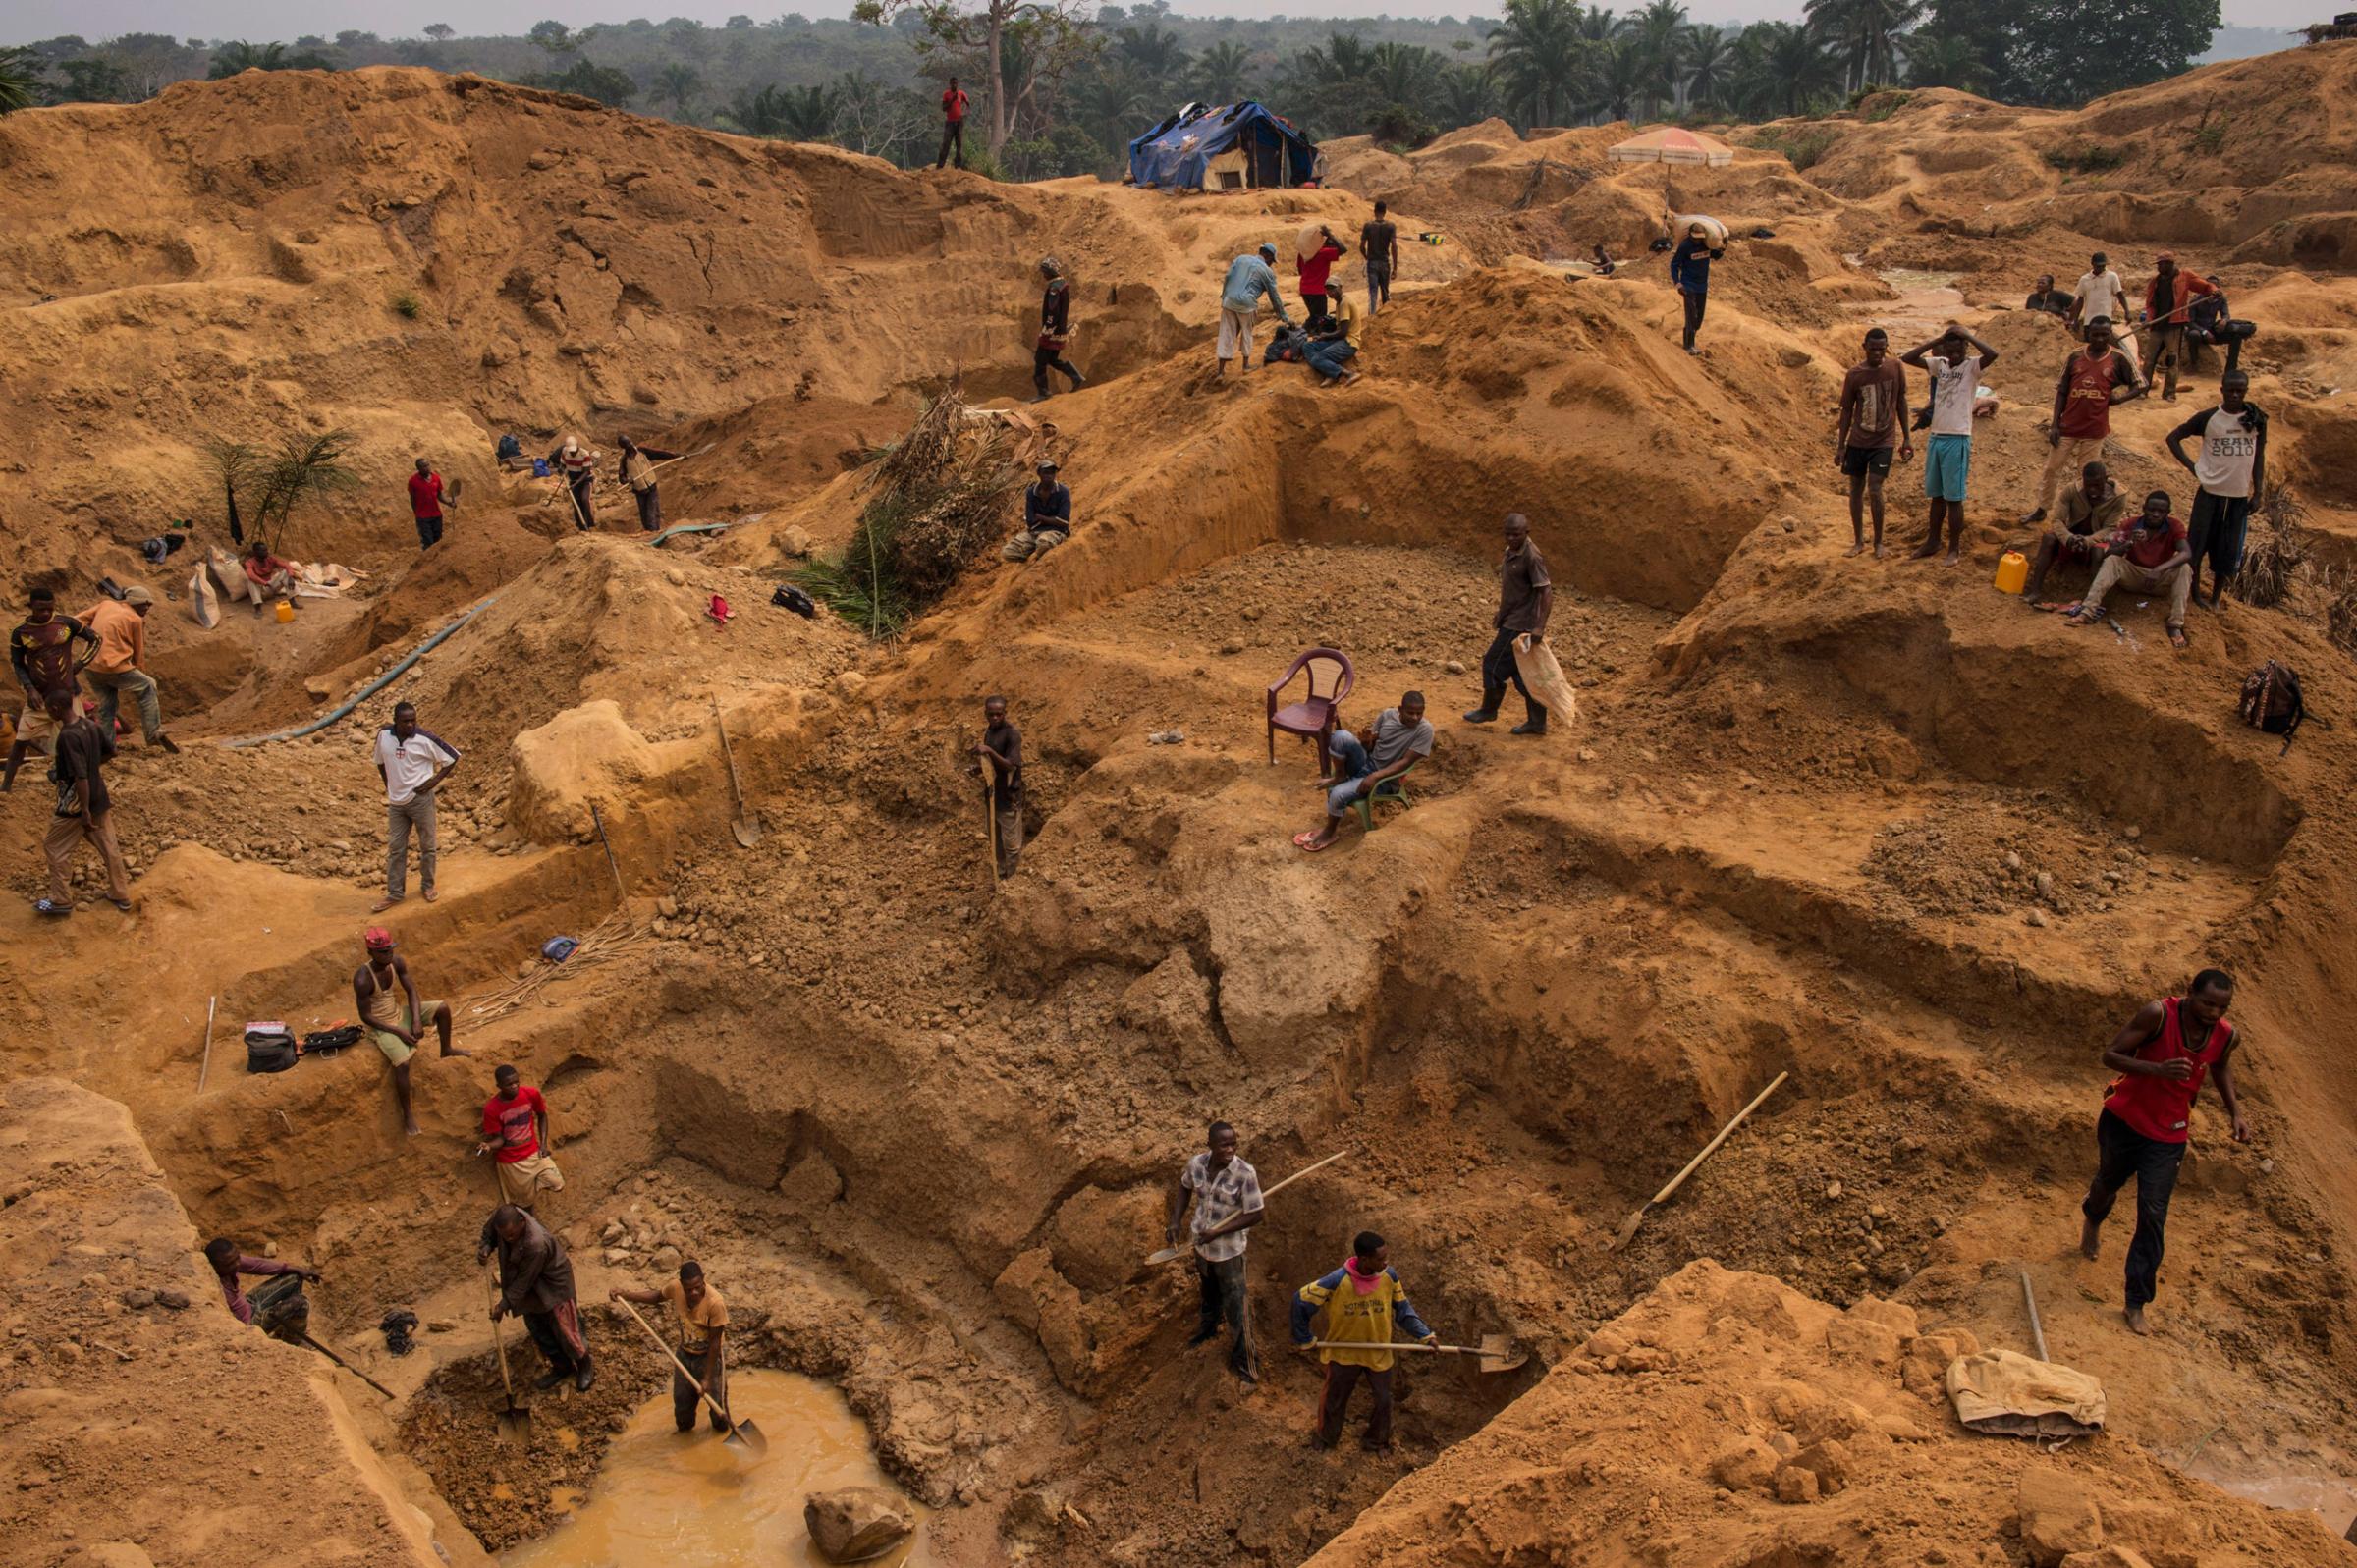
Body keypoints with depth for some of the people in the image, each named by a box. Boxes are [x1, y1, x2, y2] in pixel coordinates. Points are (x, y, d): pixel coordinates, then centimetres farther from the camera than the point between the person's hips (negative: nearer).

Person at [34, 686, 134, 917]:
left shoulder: (68, 736, -25)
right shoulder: (89, 724, -1)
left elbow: (81, 777, -27)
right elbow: (110, 752, 14)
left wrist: (85, 811, -23)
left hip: (76, 804, -8)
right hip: (100, 799, 8)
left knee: (55, 849, 10)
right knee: (109, 848, 15)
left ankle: (61, 902, 18)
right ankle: (121, 896, 24)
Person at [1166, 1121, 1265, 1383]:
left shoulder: (1245, 1173, -29)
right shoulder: (1196, 1164, -16)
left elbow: (1256, 1214, -22)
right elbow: (1184, 1187, 6)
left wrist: (1218, 1232, -23)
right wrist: (1175, 1222, -3)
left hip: (1229, 1250, -4)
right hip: (1201, 1243, 5)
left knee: (1236, 1305, 5)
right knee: (1209, 1293, 29)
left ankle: (1244, 1360, 21)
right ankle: (1208, 1329, 56)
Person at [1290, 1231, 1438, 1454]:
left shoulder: (1389, 1276, -20)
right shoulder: (1337, 1281, -30)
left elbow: (1403, 1310, -5)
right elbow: (1301, 1300, -21)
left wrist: (1425, 1335, -14)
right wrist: (1305, 1340, -12)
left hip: (1379, 1351, 2)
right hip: (1344, 1350, -2)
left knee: (1383, 1400, 16)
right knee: (1334, 1397, 19)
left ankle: (1377, 1441, 43)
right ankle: (1326, 1436, 47)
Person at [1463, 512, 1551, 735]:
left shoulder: (1532, 557, -20)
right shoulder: (1511, 552, 8)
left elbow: (1547, 592, -24)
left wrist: (1540, 627, -31)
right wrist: (1501, 613, 26)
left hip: (1520, 625, -9)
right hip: (1511, 621, 9)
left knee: (1494, 665, 2)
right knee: (1522, 673, 13)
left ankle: (1488, 710, 22)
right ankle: (1537, 723, 19)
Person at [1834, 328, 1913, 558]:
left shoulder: (1895, 368, -5)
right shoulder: (1854, 374, -5)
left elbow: (1901, 402, 4)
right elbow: (1846, 411, 2)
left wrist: (1907, 438, 4)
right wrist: (1841, 446, 1)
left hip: (1883, 442, -2)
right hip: (1857, 442, 2)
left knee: (1874, 490, -11)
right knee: (1856, 490, 7)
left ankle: (1878, 542, 3)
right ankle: (1858, 540, 20)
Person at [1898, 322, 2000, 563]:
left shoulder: (1972, 366, -6)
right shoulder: (1940, 364, 8)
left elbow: (1992, 354, -28)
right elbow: (1907, 358, 2)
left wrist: (1967, 335, -18)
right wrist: (1937, 340, -5)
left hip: (1957, 439, -6)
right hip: (1936, 437, 6)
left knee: (1954, 497, -1)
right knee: (1936, 494, 14)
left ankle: (1954, 548, 6)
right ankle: (1933, 542, 25)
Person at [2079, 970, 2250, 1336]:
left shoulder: (2227, 1037, -12)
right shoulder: (2158, 1015, -25)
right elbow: (2110, 1055, -23)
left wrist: (2235, 1110, -1)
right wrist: (2158, 1069, -39)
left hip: (2167, 1138, 1)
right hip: (2124, 1121, -1)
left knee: (2152, 1217, -3)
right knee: (2108, 1182, 24)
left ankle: (2137, 1304, 7)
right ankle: (2093, 1220, 61)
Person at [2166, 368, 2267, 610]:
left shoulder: (2256, 419, -1)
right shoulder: (2208, 418, -5)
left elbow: (2259, 457, 6)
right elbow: (2173, 437, 3)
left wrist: (2257, 493, 3)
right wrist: (2191, 466, -6)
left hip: (2240, 495, 1)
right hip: (2210, 492, -1)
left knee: (2229, 552, 6)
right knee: (2197, 544, 0)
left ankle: (2216, 598, 18)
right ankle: (2194, 593, 14)